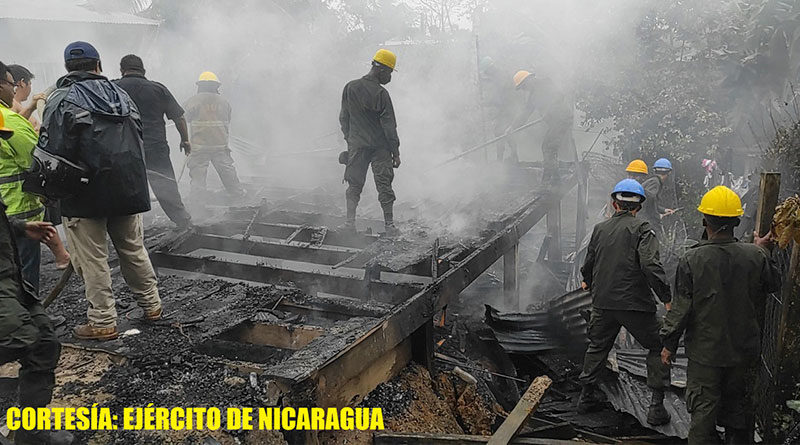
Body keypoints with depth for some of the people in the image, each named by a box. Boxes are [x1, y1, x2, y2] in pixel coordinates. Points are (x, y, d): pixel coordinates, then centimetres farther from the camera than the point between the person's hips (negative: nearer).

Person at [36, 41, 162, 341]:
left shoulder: (62, 100, -8)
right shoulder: (120, 95, 10)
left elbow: (53, 152, -15)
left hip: (86, 195, -5)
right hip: (129, 190, 5)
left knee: (92, 259, 4)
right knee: (133, 249, 18)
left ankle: (102, 322, 10)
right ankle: (151, 305, 28)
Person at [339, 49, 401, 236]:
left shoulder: (350, 88, 2)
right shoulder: (381, 94, -14)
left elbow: (343, 118, 10)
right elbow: (389, 125, -11)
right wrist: (396, 151, -5)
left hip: (356, 145, 4)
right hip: (380, 147, -4)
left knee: (354, 184, 12)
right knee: (384, 186, 2)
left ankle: (350, 222, 7)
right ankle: (389, 225, 3)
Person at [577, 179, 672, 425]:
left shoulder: (599, 228, 7)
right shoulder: (640, 228, -8)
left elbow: (588, 263, 17)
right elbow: (651, 265, -20)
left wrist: (588, 282, 38)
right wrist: (667, 298, -14)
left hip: (603, 303, 5)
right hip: (635, 303, -4)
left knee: (598, 346, 22)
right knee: (658, 348, 11)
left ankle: (587, 395, 32)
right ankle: (656, 406, 8)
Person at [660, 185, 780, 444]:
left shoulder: (691, 260, -18)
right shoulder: (755, 256, -11)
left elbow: (681, 307, -13)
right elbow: (774, 284, 10)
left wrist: (669, 343, -1)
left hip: (705, 353, -3)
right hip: (744, 351, 3)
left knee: (703, 411, 7)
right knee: (739, 406, 21)